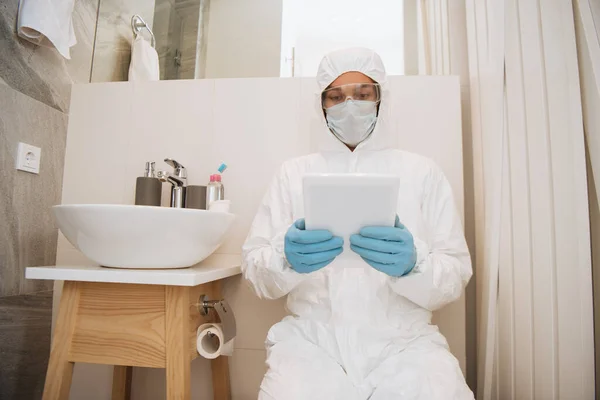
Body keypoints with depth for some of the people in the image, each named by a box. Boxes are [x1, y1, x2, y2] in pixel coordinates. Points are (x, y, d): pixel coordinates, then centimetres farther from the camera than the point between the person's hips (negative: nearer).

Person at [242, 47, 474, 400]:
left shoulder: (423, 172, 4)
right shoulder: (294, 173, 6)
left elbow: (455, 278, 0)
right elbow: (256, 270, 0)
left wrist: (414, 265, -21)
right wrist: (286, 258, -21)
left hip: (403, 340, 1)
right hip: (312, 338, 0)